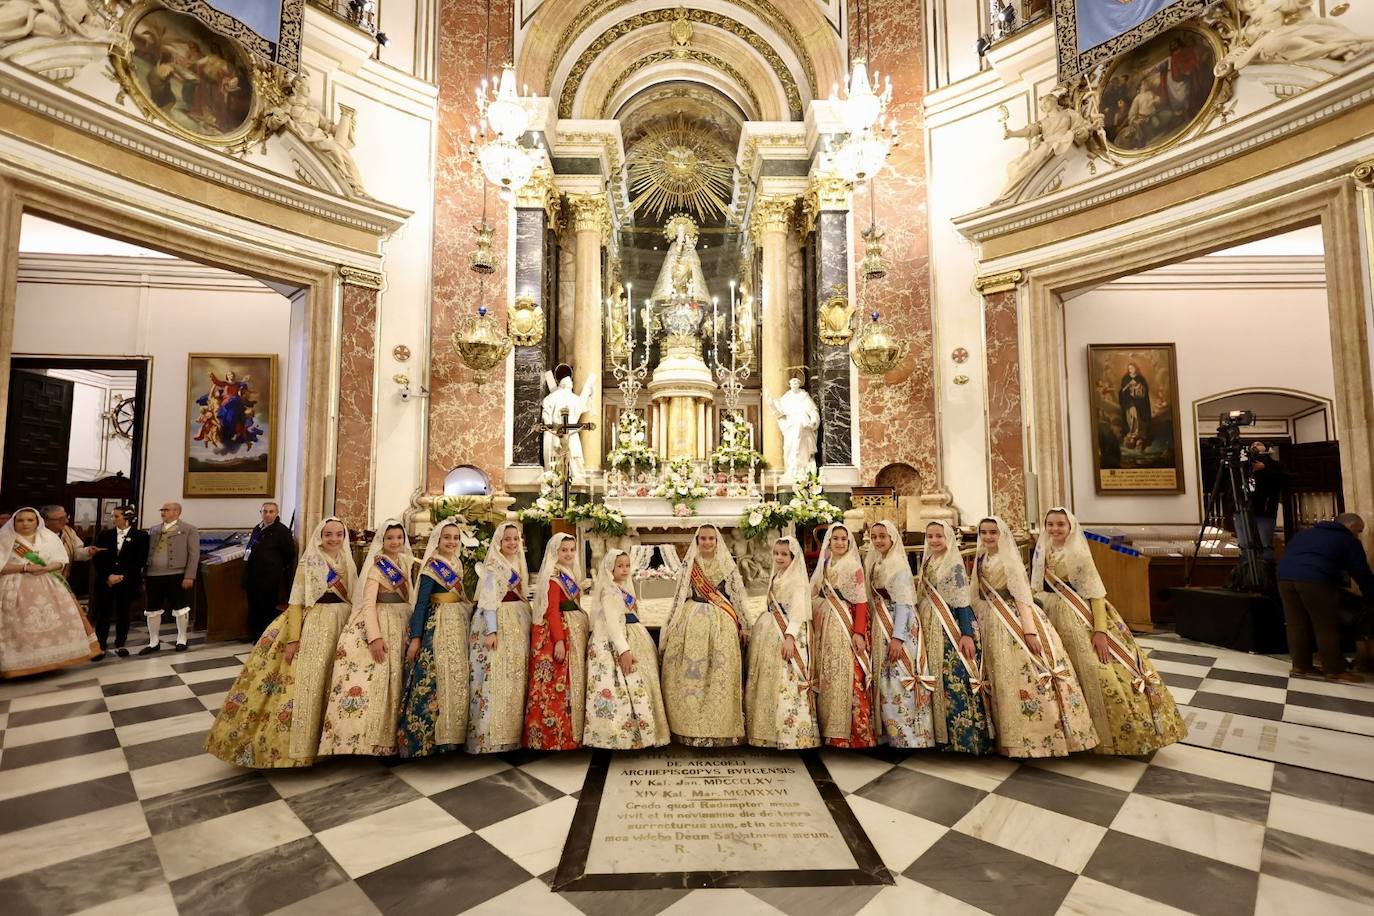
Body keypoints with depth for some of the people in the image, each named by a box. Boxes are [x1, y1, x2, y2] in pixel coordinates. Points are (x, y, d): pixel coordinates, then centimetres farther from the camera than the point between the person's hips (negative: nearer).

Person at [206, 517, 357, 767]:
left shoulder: (348, 563, 8)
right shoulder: (308, 564, -4)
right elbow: (296, 603, -7)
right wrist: (293, 638, -13)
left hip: (342, 623, 4)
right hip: (312, 624, -4)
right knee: (307, 680, -5)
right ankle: (297, 741, 9)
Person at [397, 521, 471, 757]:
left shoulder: (457, 564, 12)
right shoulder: (432, 566, -9)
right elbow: (421, 602, -13)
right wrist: (415, 638, -16)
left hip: (458, 625, 8)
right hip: (438, 626, -8)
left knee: (457, 679, 10)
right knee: (437, 678, -7)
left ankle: (452, 733, 20)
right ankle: (429, 738, 3)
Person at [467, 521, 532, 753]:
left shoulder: (518, 564, 15)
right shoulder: (492, 566, -7)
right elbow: (488, 599, -15)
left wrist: (526, 624, 16)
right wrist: (491, 630, -22)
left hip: (518, 625, 8)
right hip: (497, 623, -8)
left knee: (515, 679, 9)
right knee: (494, 679, -7)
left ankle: (511, 733, 17)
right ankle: (489, 737, 0)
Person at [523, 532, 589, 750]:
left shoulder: (569, 574, 15)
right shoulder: (553, 576, -12)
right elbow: (552, 611, -18)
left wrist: (584, 628, 11)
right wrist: (559, 640, -24)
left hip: (574, 630, 10)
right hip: (558, 630, -10)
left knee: (573, 682, 13)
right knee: (558, 684, -5)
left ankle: (571, 732, 22)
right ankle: (554, 737, 3)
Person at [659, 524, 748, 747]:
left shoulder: (728, 565, 6)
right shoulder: (688, 564, 6)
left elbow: (738, 596, 9)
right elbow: (679, 595, 9)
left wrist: (742, 625, 8)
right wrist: (670, 625, 8)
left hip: (721, 624, 0)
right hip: (691, 622, 0)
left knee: (721, 673, -1)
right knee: (689, 673, 0)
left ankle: (720, 727, 11)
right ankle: (689, 727, 11)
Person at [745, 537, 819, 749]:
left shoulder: (798, 580, -8)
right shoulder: (774, 578, 16)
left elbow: (798, 610, -17)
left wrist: (790, 637, -27)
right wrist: (755, 630, 18)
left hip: (788, 634, -8)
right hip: (769, 633, 8)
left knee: (787, 684, -7)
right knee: (767, 683, 11)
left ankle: (792, 734, 2)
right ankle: (766, 730, 20)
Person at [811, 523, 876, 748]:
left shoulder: (854, 567, -5)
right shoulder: (823, 566, 12)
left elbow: (861, 602, -10)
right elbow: (813, 597, 15)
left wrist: (859, 632, -18)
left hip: (846, 627, -6)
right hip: (825, 628, 6)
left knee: (847, 677, -6)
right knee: (827, 677, 9)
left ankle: (851, 732, 2)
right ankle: (830, 728, 19)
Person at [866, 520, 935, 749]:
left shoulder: (898, 564, -11)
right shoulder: (873, 563, 11)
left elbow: (904, 603, -17)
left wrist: (897, 637, -22)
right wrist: (873, 630, 11)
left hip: (900, 627, -8)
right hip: (881, 628, 8)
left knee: (900, 680, -5)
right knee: (885, 681, 11)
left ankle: (909, 737, 5)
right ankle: (890, 733, 20)